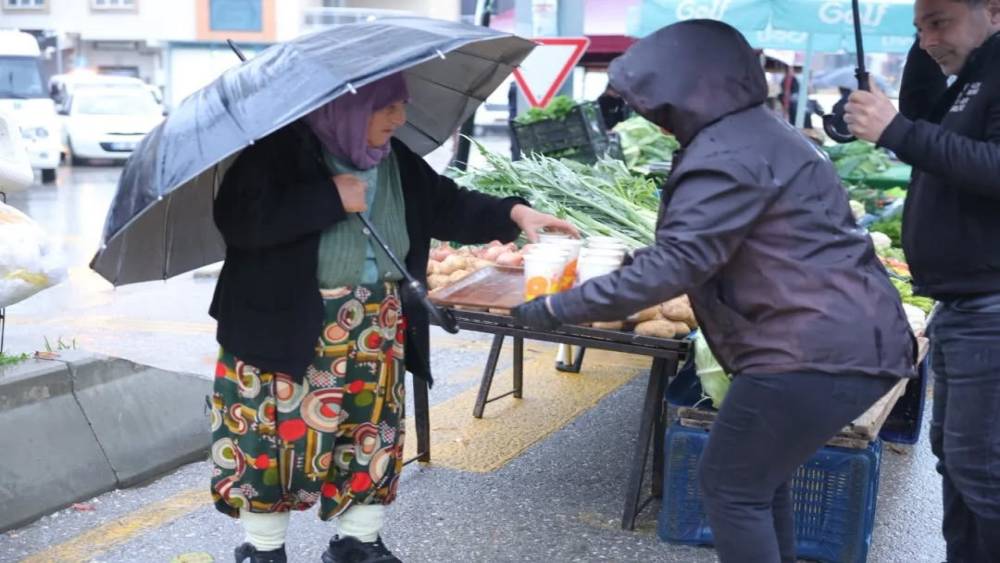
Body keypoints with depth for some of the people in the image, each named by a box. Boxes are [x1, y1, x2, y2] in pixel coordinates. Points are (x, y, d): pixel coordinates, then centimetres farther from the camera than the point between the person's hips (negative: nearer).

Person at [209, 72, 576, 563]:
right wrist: (331, 199, -25)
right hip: (286, 331, -6)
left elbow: (449, 206, 12)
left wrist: (514, 214, -3)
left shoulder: (397, 161, 6)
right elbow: (238, 218, -24)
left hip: (375, 333, 6)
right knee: (276, 438, 3)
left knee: (372, 438, 13)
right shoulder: (282, 150, -13)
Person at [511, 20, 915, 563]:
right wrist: (639, 256, 20)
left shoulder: (726, 154, -18)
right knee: (761, 473, 22)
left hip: (817, 350, -10)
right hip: (855, 339, 10)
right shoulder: (757, 130, 15)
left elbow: (670, 267, -24)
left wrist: (555, 308, -18)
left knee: (730, 484, 2)